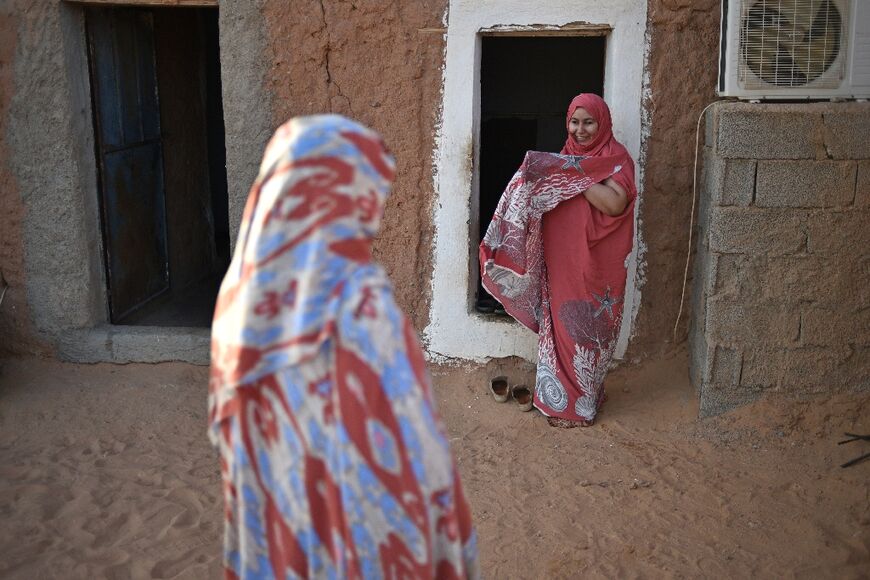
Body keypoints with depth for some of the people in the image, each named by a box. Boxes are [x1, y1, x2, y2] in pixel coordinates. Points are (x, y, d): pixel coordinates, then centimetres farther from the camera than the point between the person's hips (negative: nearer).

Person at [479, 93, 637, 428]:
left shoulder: (616, 158, -8)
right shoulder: (566, 157, 13)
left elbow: (615, 203, -24)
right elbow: (547, 200, 18)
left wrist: (575, 176, -22)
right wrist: (538, 175, 0)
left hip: (594, 264, -7)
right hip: (560, 262, 7)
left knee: (584, 329, 0)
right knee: (559, 326, 12)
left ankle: (579, 405, 13)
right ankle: (560, 396, 26)